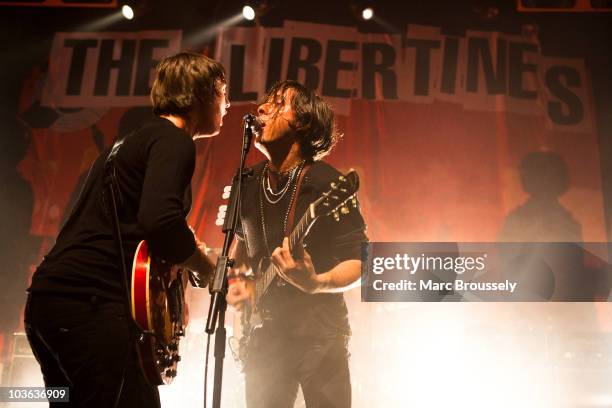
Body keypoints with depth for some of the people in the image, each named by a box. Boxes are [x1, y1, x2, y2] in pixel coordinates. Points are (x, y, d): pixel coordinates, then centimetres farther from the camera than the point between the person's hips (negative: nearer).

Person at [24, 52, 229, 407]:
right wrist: (208, 270, -6)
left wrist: (184, 250, 25)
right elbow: (160, 220, -23)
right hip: (90, 301, -10)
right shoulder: (174, 140, -6)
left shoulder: (135, 138, 24)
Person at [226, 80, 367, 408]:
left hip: (319, 331, -5)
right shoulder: (248, 183, 3)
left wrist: (316, 284, -31)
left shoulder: (326, 184, -15)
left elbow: (360, 262, -14)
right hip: (263, 332, 5)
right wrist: (234, 280, 4)